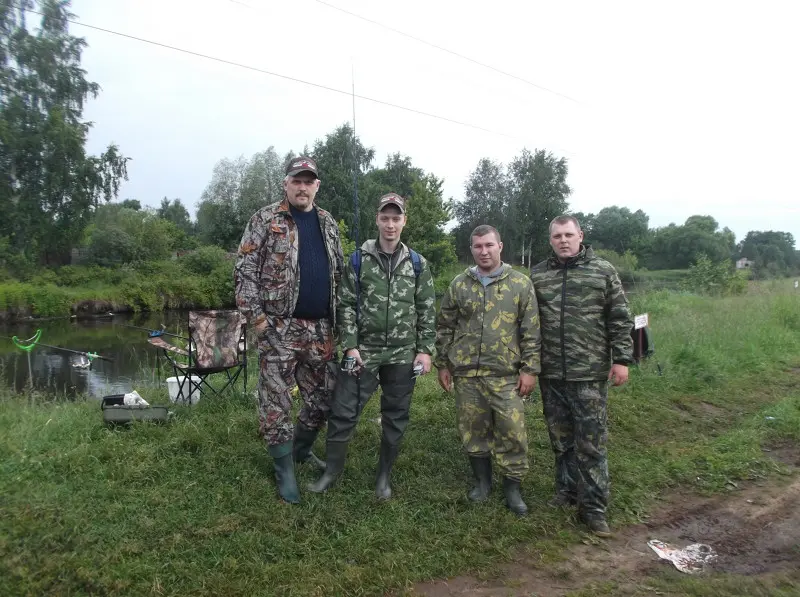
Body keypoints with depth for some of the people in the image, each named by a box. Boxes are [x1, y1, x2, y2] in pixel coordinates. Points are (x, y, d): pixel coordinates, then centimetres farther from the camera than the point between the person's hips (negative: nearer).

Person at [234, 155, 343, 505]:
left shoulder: (328, 224, 13)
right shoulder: (265, 220, -2)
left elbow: (339, 273, 18)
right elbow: (244, 272, -6)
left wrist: (339, 317, 12)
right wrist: (257, 318, -12)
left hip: (321, 329, 5)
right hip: (279, 328, -5)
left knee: (323, 397, 13)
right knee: (276, 401, 1)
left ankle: (302, 450, 36)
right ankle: (285, 471, 17)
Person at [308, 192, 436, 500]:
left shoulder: (417, 263, 5)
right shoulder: (358, 260, 1)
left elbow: (427, 309, 5)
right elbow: (346, 305, 0)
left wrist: (425, 350, -1)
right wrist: (350, 346, -8)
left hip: (403, 355, 1)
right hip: (363, 350, -1)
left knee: (395, 417, 9)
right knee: (343, 412, 0)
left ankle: (384, 475, 26)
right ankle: (332, 469, 20)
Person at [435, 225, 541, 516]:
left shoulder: (520, 283, 0)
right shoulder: (459, 284, 6)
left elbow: (531, 330, -1)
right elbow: (445, 328, 10)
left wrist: (530, 369, -5)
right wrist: (443, 364, 8)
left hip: (506, 374, -2)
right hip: (466, 373, 2)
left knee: (512, 432, 1)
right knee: (473, 430, 11)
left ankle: (512, 487, 20)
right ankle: (482, 481, 31)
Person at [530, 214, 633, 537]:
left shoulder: (603, 271, 0)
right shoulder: (537, 275, 7)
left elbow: (620, 319, 0)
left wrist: (621, 359, -5)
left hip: (590, 374, -3)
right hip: (551, 374, 3)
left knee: (590, 442, 1)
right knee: (561, 438, 14)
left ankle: (593, 507, 11)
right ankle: (567, 490, 30)